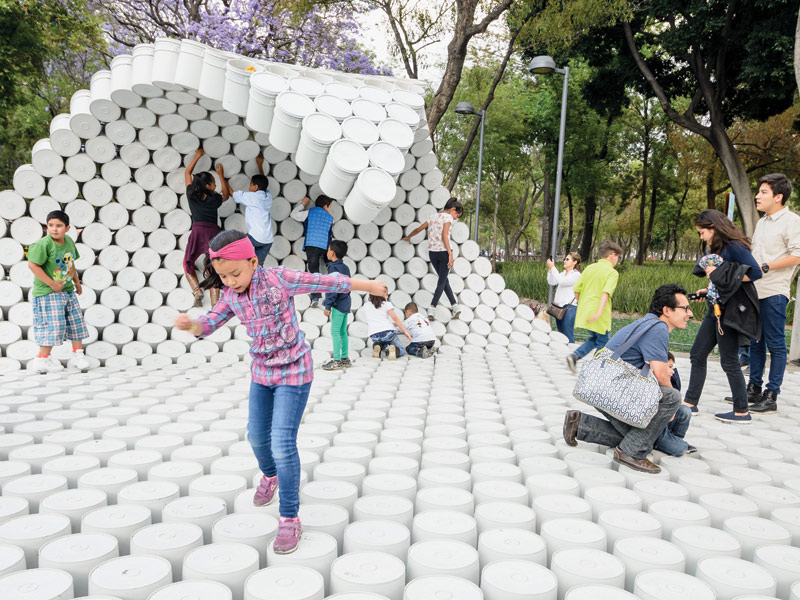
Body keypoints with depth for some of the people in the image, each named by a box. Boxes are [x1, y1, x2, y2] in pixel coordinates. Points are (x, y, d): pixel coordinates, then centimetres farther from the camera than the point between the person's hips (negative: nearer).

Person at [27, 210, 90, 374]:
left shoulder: (69, 241, 5)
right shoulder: (43, 244, -17)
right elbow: (32, 264, -22)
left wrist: (76, 281, 19)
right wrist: (52, 284, -21)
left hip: (68, 291, 8)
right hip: (48, 293, -7)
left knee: (76, 322, 11)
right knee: (52, 325, -8)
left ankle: (78, 356, 23)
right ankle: (42, 359, 6)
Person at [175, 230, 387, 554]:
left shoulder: (278, 278, -20)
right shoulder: (231, 295, -3)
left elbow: (325, 282, -15)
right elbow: (209, 324, -1)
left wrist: (368, 285, -8)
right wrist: (190, 324, -25)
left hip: (294, 372, -6)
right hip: (262, 371, 6)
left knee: (282, 443, -12)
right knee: (256, 436, 18)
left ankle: (289, 518, 1)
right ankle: (269, 475, 52)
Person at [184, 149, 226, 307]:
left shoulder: (191, 195, 6)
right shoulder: (215, 199, 2)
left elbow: (187, 172, 23)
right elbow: (225, 195, 28)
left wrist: (197, 156, 32)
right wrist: (221, 175, 32)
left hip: (197, 232, 0)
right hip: (214, 232, 0)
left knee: (187, 264, 20)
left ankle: (197, 290, -6)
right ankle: (214, 307, -8)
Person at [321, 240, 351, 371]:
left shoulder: (334, 268, -14)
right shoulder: (345, 267, 13)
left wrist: (328, 306, -16)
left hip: (338, 304, -9)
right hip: (345, 303, 9)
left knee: (335, 331, -6)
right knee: (342, 331, 13)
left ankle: (337, 360, -5)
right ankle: (344, 358, 19)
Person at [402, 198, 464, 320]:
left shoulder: (433, 217, 14)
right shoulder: (448, 217, -5)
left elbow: (418, 229, 20)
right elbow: (444, 235, -18)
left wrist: (408, 237, 37)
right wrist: (450, 254, -22)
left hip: (432, 252, 6)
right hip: (444, 251, -6)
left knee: (443, 280, 16)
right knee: (442, 281, 1)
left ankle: (454, 305, 18)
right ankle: (432, 308, -7)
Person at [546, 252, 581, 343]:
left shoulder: (576, 274, -8)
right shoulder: (563, 273, 16)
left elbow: (562, 281, -20)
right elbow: (551, 282, 10)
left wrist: (553, 268, -17)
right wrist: (550, 269, 1)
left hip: (569, 307, -8)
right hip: (558, 306, 8)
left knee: (568, 335, -7)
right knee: (561, 334, 13)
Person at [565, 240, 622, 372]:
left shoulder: (589, 268, 10)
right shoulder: (612, 273, -8)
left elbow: (576, 290, 9)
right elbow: (606, 293, -23)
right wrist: (599, 312, -31)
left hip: (584, 312, 6)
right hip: (599, 316, -6)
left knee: (594, 339, 22)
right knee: (602, 343, 10)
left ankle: (574, 356, 2)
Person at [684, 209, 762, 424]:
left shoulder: (734, 246, -13)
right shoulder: (717, 250, 14)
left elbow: (755, 272, -22)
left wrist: (720, 276, -19)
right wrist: (708, 291, 8)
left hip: (731, 311, -10)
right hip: (715, 309, 10)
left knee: (729, 361, -3)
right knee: (697, 354, 10)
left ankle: (742, 412, 8)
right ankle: (690, 402, 17)